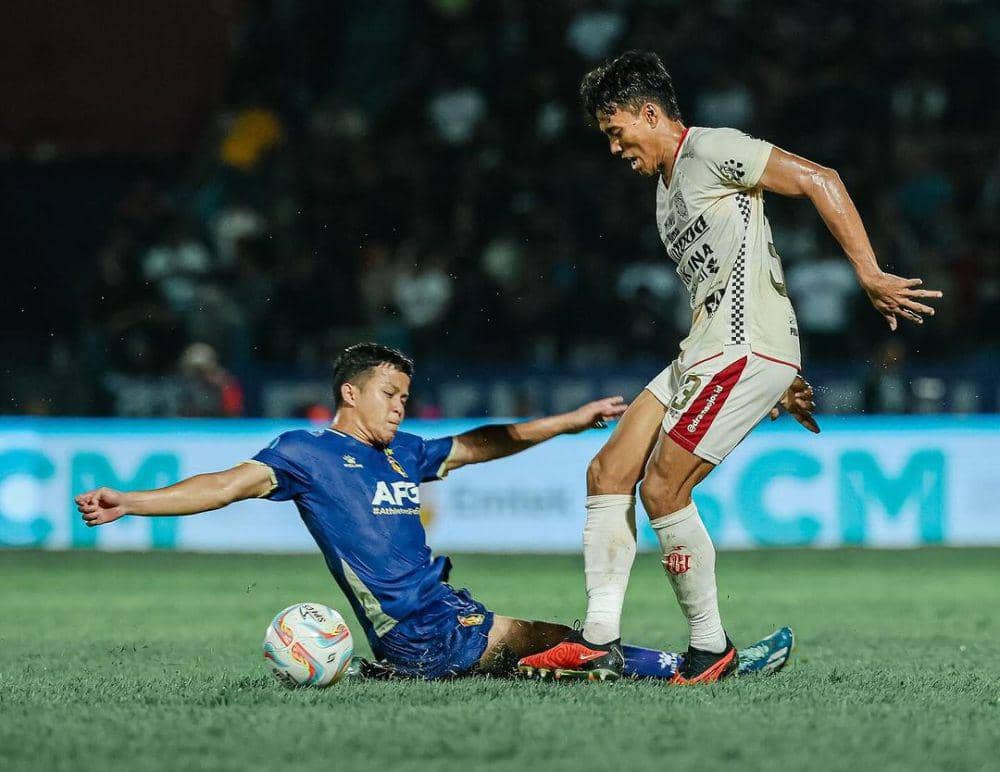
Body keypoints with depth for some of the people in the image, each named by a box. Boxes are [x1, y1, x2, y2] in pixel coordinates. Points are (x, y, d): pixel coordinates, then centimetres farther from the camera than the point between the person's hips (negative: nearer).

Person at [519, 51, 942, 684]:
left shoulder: (711, 150, -7)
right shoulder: (668, 190, 23)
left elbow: (819, 180, -15)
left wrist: (870, 276, -20)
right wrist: (782, 383, 22)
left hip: (745, 348, -10)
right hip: (706, 350, 10)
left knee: (662, 488, -13)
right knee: (608, 473, 4)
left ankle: (712, 648, -2)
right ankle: (601, 639, 4)